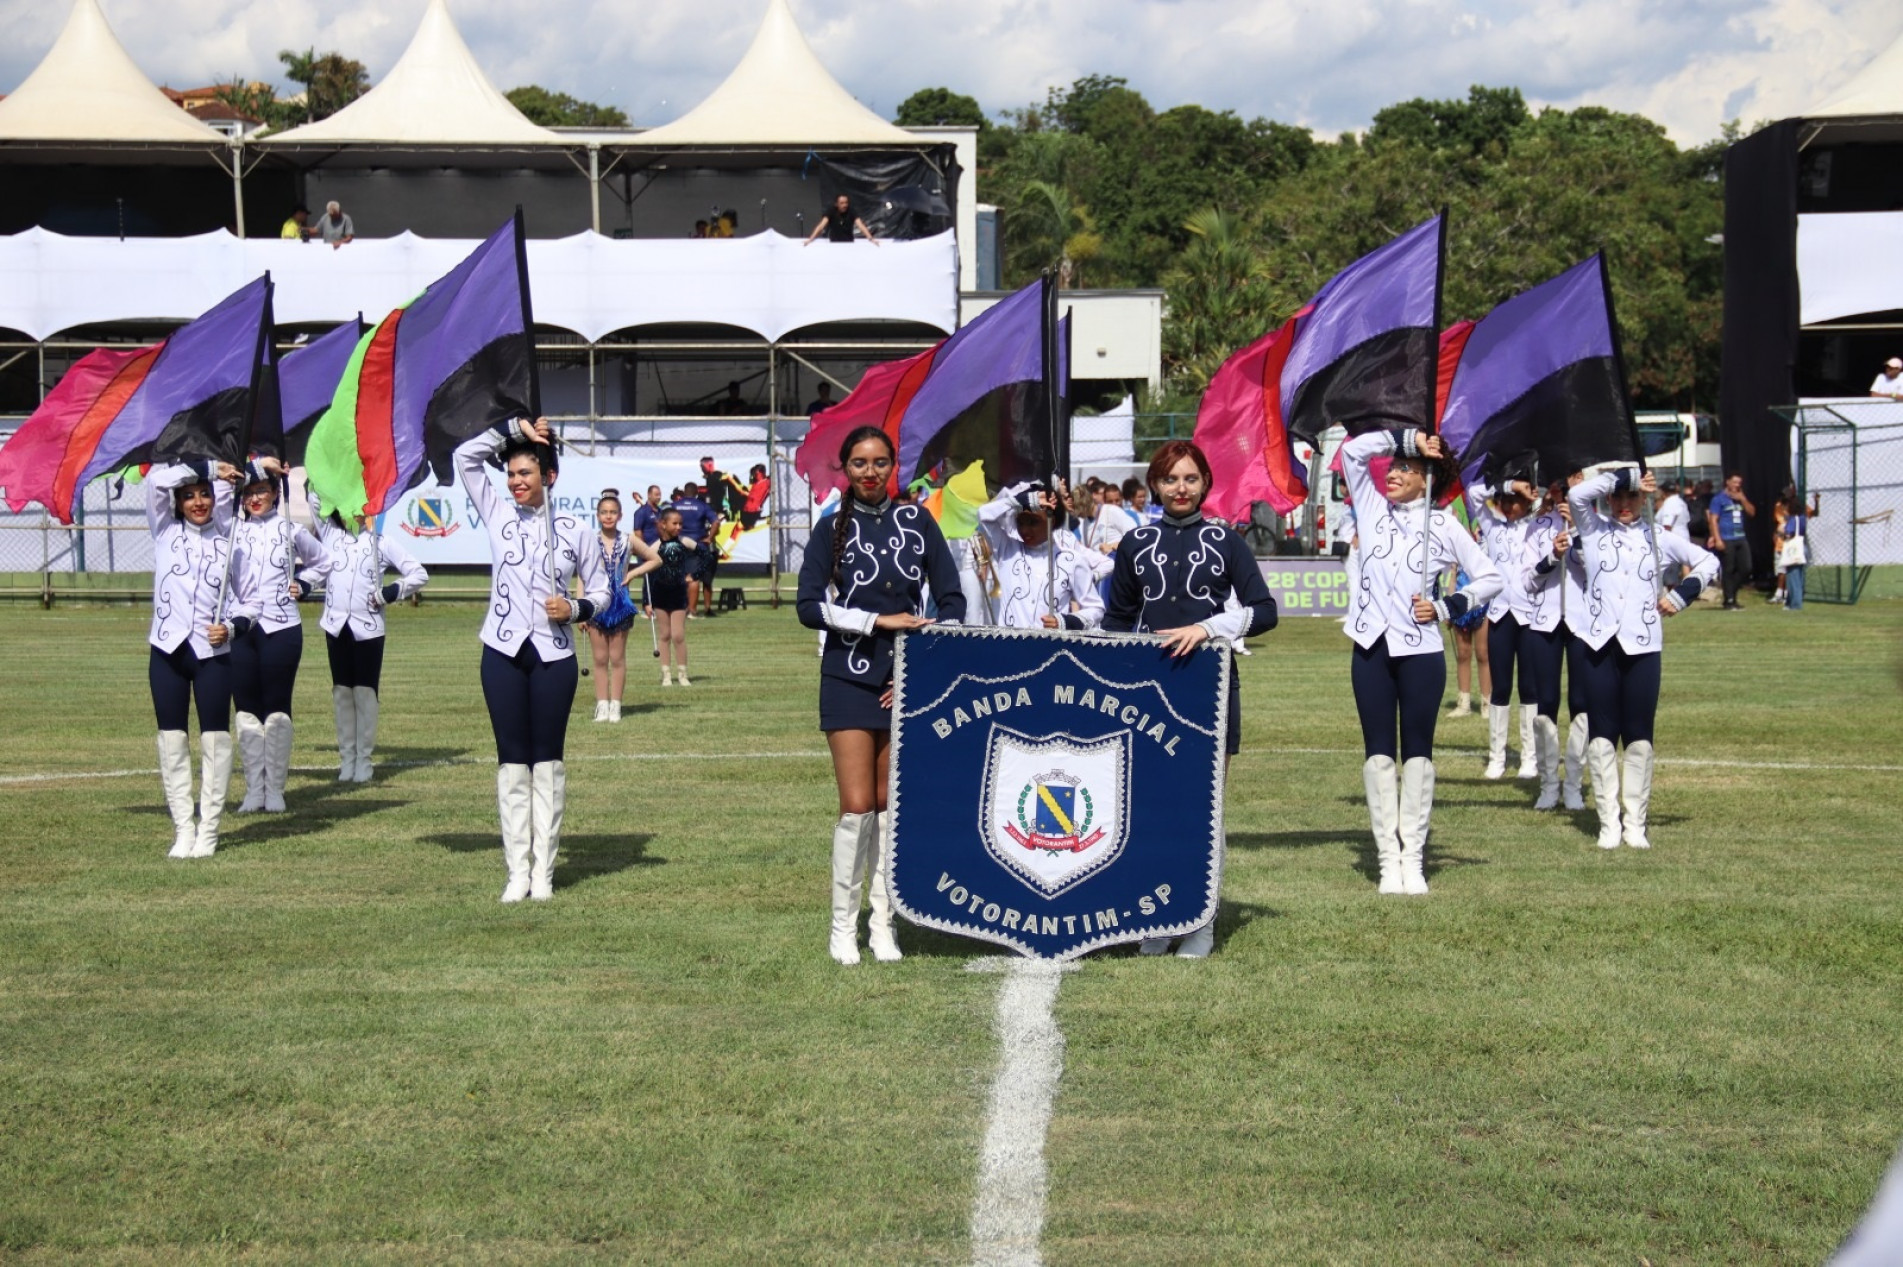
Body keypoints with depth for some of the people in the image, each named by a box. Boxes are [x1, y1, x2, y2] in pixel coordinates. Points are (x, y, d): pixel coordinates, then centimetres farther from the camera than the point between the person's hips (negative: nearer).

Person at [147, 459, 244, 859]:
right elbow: (157, 479, -8)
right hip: (168, 650, 0)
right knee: (172, 740, 0)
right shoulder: (165, 531, 7)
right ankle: (182, 829, 4)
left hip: (213, 653, 0)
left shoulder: (227, 542, 9)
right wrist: (210, 468, -6)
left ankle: (208, 831, 3)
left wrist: (232, 627, -11)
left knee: (215, 739, -2)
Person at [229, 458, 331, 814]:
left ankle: (275, 791, 5)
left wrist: (302, 585, 7)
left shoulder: (290, 529, 6)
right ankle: (253, 791, 6)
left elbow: (322, 561, 21)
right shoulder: (232, 529, 6)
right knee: (247, 709, 3)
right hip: (241, 628, 2)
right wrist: (255, 467, -6)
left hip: (281, 628, -1)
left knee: (277, 708, 1)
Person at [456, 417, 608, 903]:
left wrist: (577, 608, -12)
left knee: (548, 761, 3)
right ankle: (517, 871, 5)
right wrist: (515, 428, -1)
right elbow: (465, 456, 0)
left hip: (554, 657, -1)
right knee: (512, 761, 3)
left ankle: (544, 871, 6)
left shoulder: (574, 530, 2)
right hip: (503, 653, 1)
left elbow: (600, 590, 8)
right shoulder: (498, 515, 6)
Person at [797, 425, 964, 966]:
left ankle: (882, 923, 14)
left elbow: (951, 600, 7)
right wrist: (879, 621, -13)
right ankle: (842, 926, 4)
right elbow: (809, 606, -6)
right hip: (849, 679, -2)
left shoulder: (917, 522, 6)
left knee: (892, 805, 5)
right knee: (857, 806, -8)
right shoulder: (832, 529, 2)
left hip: (907, 680, 2)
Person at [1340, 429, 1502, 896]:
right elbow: (1354, 450, -4)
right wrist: (1407, 438, -4)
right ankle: (1387, 858, 4)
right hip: (1371, 647, 2)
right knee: (1378, 749, 2)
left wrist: (1447, 608, -5)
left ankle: (1413, 857, 6)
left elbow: (1492, 578, 5)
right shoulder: (1372, 508, 7)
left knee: (1418, 748, 3)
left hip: (1421, 650, -2)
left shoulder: (1443, 525, 2)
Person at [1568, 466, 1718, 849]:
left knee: (1639, 736, 3)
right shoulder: (1593, 529, 7)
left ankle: (1635, 823, 8)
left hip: (1643, 646, 1)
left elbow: (1708, 562, 17)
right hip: (1600, 645, -1)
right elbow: (1577, 494, -12)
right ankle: (1609, 822, 5)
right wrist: (1623, 475, -9)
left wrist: (1681, 595, 4)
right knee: (1602, 735, 1)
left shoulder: (1657, 539, 12)